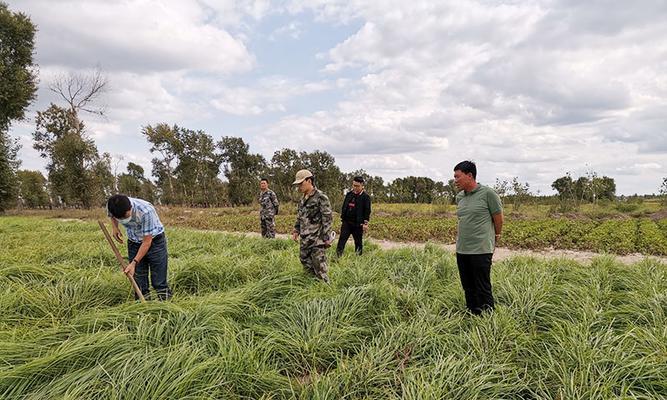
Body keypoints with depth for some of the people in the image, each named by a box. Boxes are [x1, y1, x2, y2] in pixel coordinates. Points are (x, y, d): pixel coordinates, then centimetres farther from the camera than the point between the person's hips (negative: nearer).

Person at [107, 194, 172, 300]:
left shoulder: (146, 211, -35)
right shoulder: (111, 206, -19)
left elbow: (147, 242, -26)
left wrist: (134, 263, -26)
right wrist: (115, 228, -9)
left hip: (154, 241, -5)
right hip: (134, 243, 5)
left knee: (159, 283, -5)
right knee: (139, 284, 7)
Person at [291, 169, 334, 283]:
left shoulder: (321, 197, -14)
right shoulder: (303, 199, 12)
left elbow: (328, 218, -15)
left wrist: (327, 237, -17)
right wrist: (296, 230, 15)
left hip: (317, 238, -9)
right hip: (305, 239, 9)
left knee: (319, 265, -4)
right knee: (304, 260, 15)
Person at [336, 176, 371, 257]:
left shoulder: (365, 197, -5)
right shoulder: (349, 194, 10)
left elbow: (367, 211, -5)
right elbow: (343, 208, 17)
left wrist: (365, 224, -9)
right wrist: (342, 220, 15)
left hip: (358, 224, -4)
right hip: (346, 223, 4)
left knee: (358, 243, 8)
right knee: (341, 240, -4)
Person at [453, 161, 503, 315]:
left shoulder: (488, 193, -9)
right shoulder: (459, 197, 9)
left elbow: (498, 219, -1)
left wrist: (495, 238, 8)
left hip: (481, 250, -6)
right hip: (461, 250, 7)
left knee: (482, 289, -1)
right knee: (468, 288, 15)